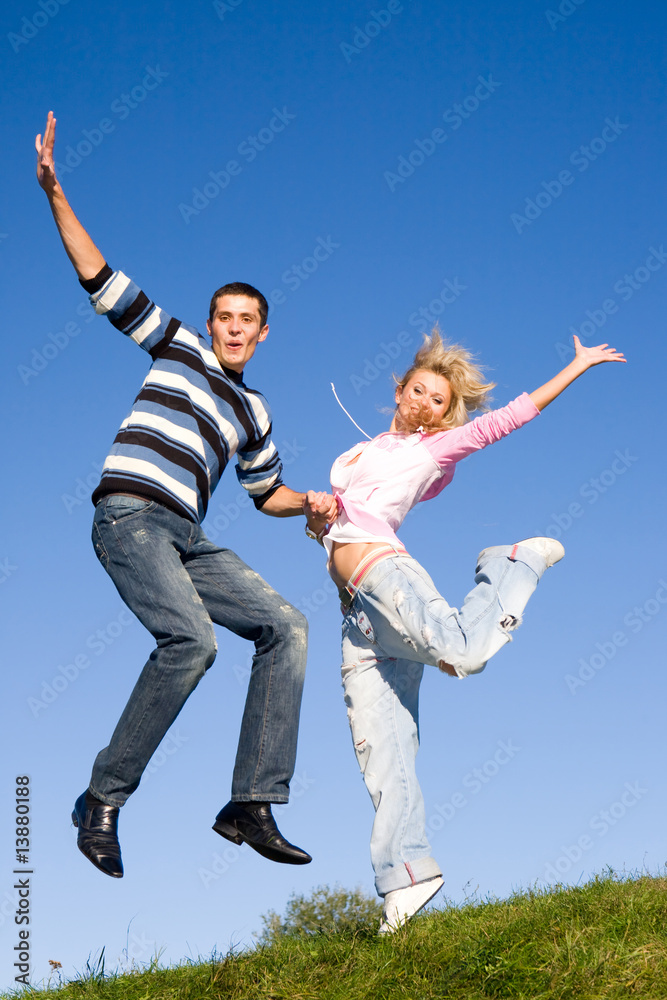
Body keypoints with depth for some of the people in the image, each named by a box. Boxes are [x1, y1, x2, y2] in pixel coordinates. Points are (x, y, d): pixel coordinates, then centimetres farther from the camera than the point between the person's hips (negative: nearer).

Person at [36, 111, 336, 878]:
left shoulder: (252, 413, 25)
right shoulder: (179, 348, 12)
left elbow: (268, 492, 35)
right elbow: (102, 281, 6)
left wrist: (312, 503, 14)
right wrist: (55, 195, -2)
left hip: (185, 542, 6)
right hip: (128, 518, -6)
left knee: (284, 626, -10)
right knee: (192, 638, -30)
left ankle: (250, 805, -12)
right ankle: (103, 800, -19)